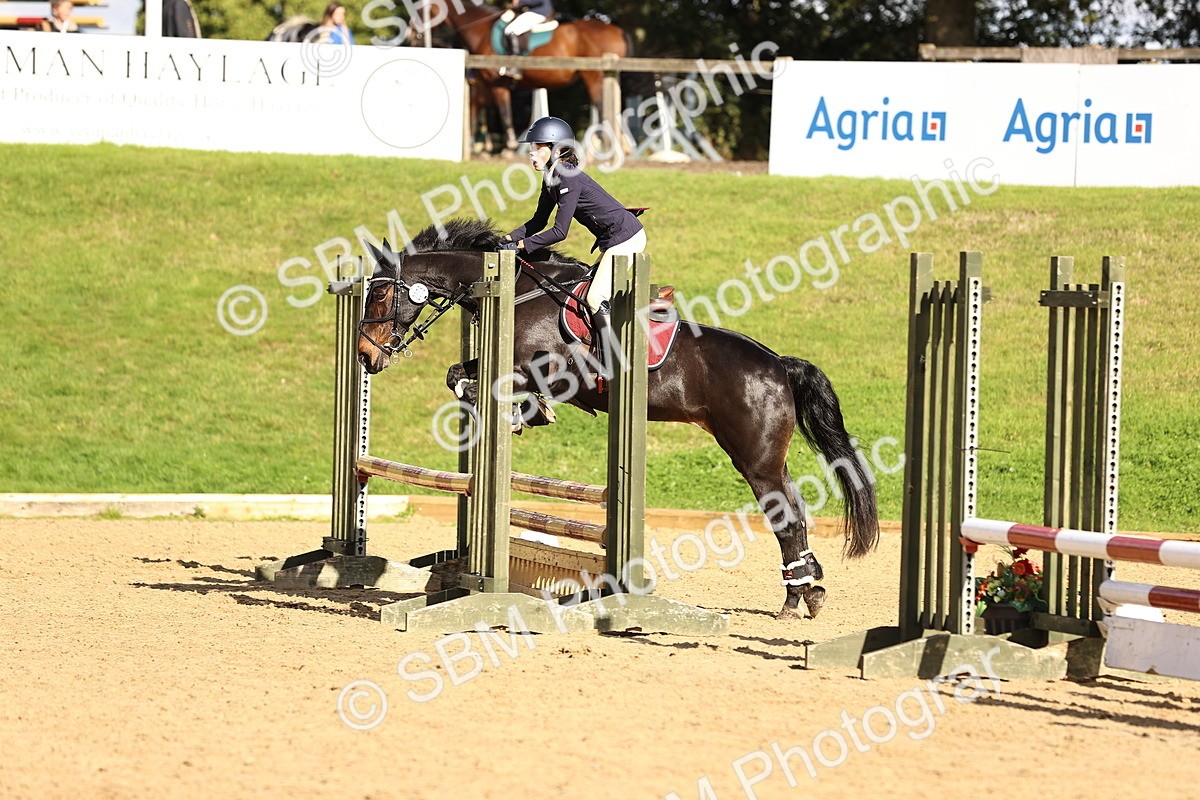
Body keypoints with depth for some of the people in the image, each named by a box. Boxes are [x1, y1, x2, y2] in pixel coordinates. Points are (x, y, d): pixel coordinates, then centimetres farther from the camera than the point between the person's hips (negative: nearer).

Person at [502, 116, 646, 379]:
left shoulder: (569, 179, -22)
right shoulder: (551, 179, 7)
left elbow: (559, 231, -24)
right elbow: (539, 221, 14)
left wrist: (523, 245, -20)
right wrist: (510, 238, 0)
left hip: (626, 238, -10)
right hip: (612, 241, 10)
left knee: (596, 299, -15)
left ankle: (612, 369, -12)